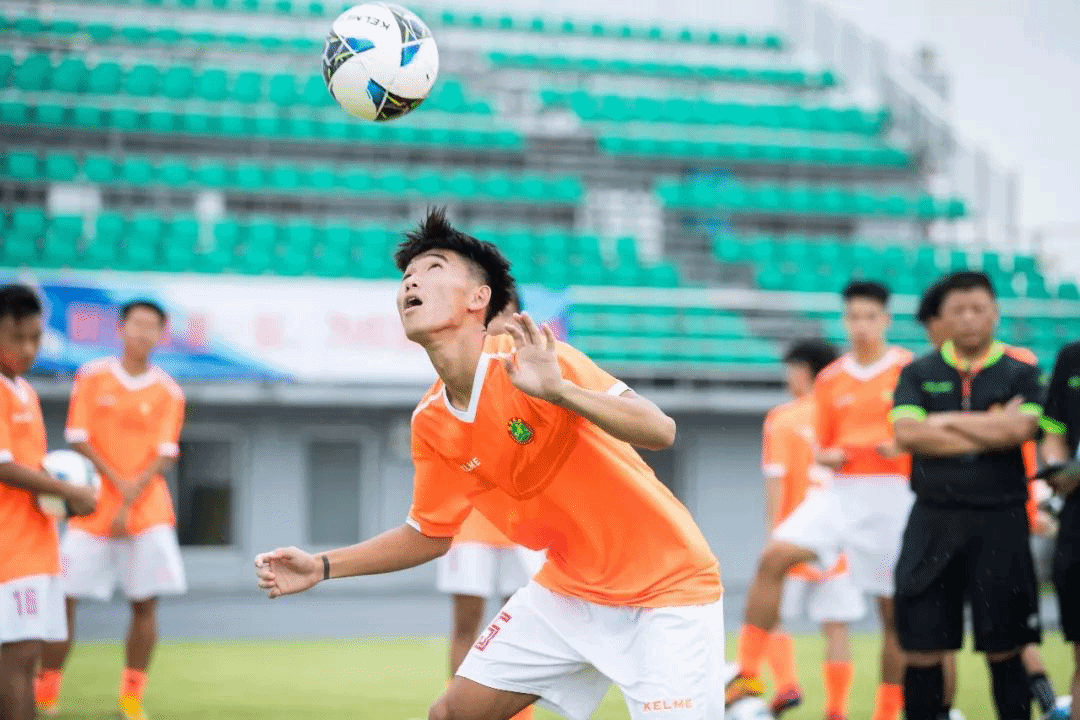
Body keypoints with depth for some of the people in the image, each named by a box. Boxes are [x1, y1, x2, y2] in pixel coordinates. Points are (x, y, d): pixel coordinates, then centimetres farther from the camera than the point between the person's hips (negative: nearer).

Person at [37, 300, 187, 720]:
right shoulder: (91, 377, 3)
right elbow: (78, 439, -2)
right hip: (93, 506, 0)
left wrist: (130, 501, -14)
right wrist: (117, 481, -13)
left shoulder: (168, 393, 4)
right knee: (64, 597, -4)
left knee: (145, 603, -5)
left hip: (147, 509, 0)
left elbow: (164, 456, -2)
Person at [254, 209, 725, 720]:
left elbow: (660, 431, -30)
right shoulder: (431, 423, -1)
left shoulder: (530, 361, -21)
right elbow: (430, 533, 14)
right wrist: (322, 568, 7)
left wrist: (559, 390, -44)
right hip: (569, 589, 6)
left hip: (664, 584, -6)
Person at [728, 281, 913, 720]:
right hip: (841, 493, 3)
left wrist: (903, 446, -18)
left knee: (894, 609, 1)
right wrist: (827, 456, -3)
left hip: (892, 496, -3)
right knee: (773, 557, -18)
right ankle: (747, 674, -15)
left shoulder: (909, 370, -1)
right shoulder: (830, 380, 11)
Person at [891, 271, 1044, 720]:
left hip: (999, 521, -1)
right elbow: (906, 433, -9)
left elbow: (1019, 429, -14)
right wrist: (987, 433, -9)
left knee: (1004, 648, 2)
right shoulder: (919, 374, 8)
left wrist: (948, 421, -7)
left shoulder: (1019, 374, 5)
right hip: (933, 520, 1)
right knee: (922, 647, 1)